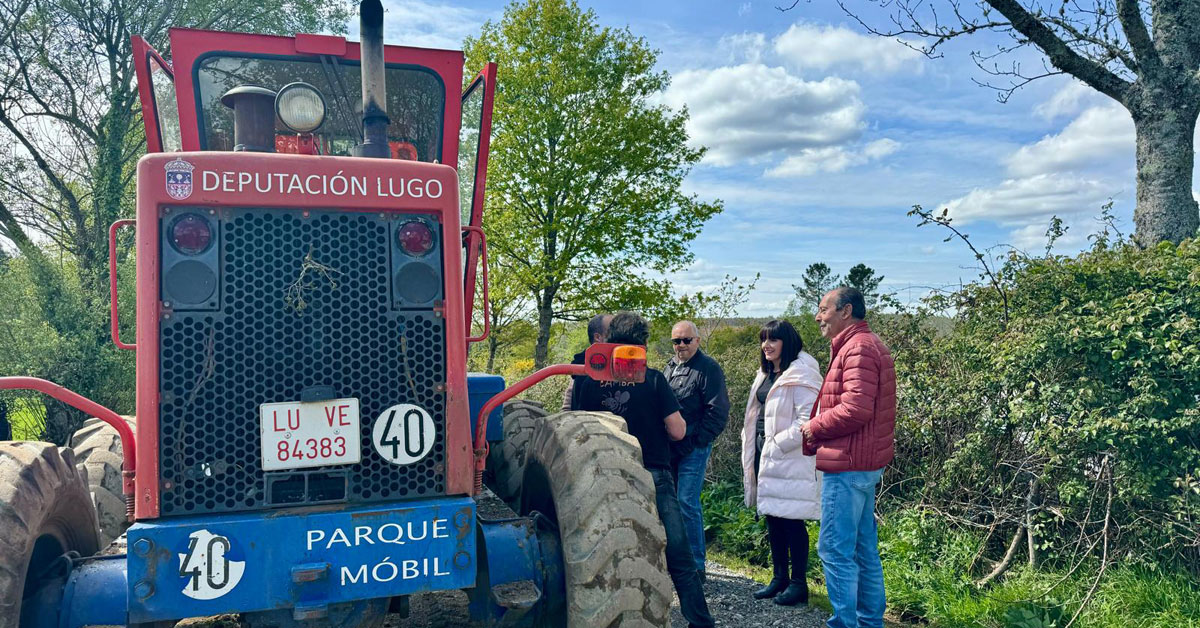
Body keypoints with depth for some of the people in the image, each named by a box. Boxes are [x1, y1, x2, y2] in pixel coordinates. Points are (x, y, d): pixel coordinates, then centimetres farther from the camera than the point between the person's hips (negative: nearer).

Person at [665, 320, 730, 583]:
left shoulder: (708, 368, -8)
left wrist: (696, 441, -15)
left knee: (687, 503, -9)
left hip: (694, 448, -8)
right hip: (669, 447, 8)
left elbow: (718, 412, -12)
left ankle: (696, 567, 1)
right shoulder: (671, 366, 15)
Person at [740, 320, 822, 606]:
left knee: (791, 520, -2)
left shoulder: (801, 374, -14)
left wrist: (778, 444, -18)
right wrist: (754, 448, 14)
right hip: (765, 453, 9)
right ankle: (779, 577, 25)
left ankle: (799, 583, 9)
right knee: (772, 517, 14)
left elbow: (807, 420, -21)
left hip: (790, 459, -9)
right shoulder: (766, 373, 15)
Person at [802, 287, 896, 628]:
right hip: (865, 463, 11)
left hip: (849, 466, -11)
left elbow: (855, 409, -25)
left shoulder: (858, 348, -16)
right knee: (864, 549, 16)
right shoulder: (868, 345, 18)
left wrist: (813, 428, -10)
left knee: (835, 550, -5)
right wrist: (814, 441, 11)